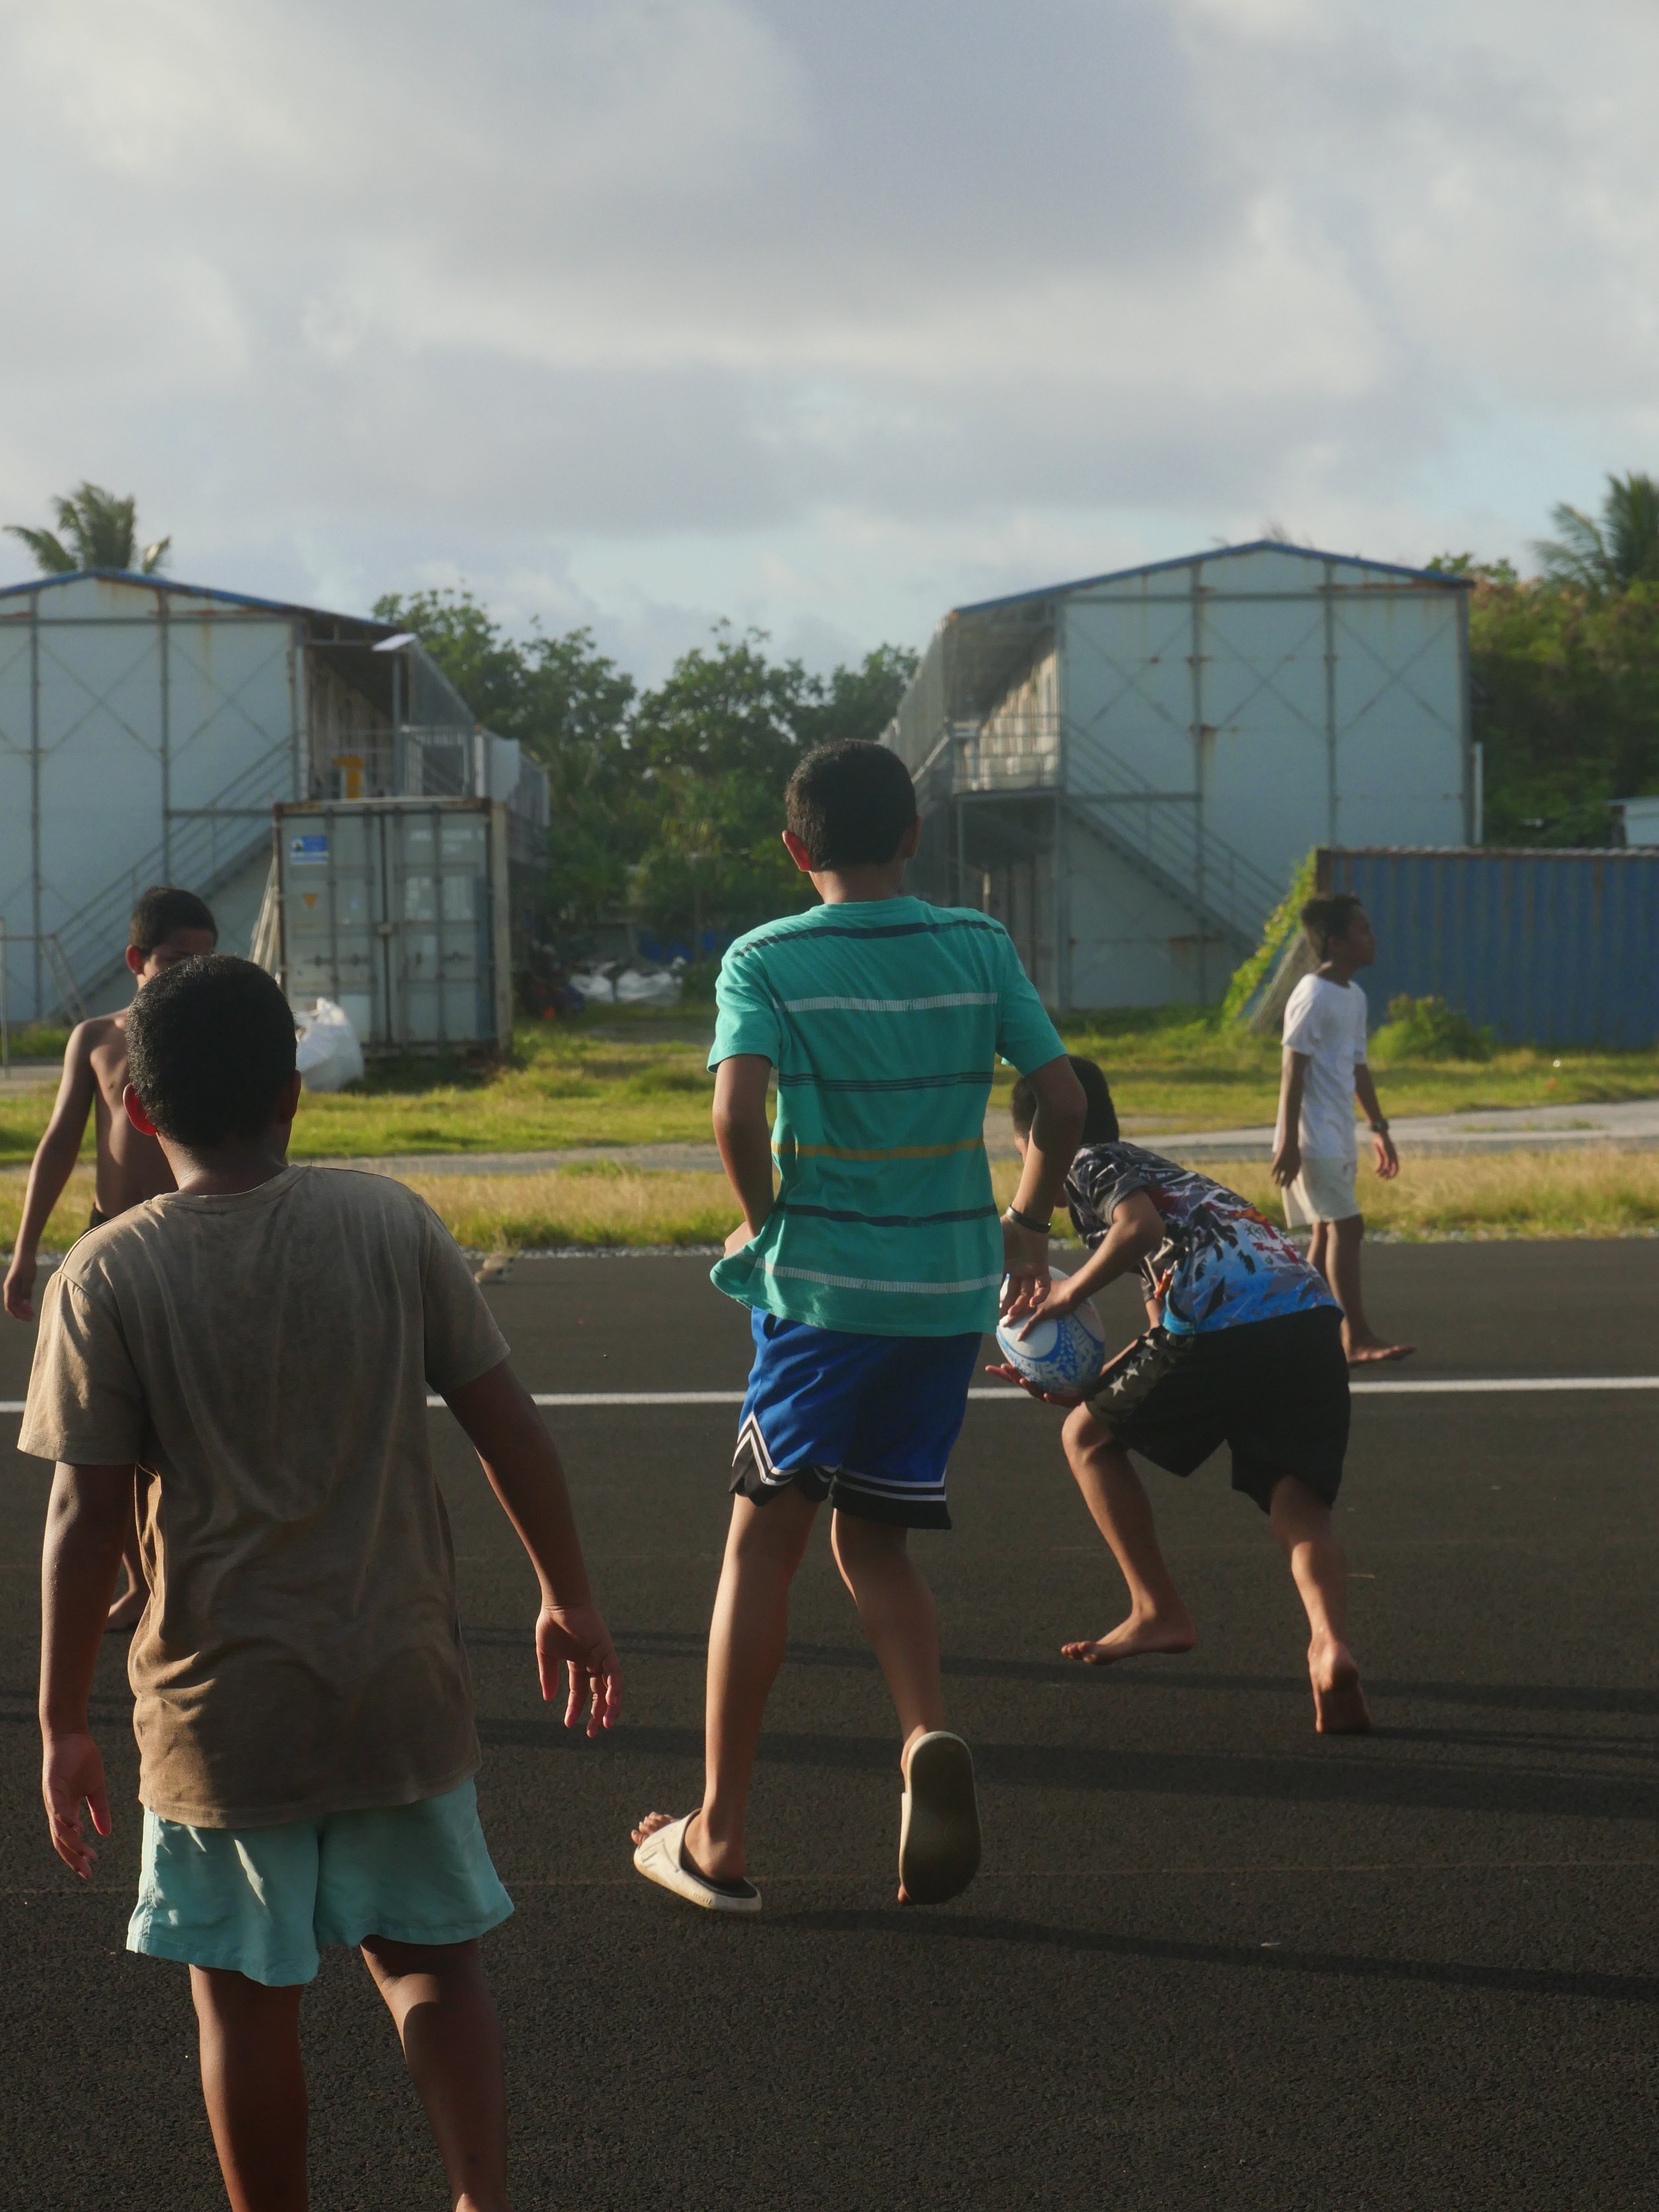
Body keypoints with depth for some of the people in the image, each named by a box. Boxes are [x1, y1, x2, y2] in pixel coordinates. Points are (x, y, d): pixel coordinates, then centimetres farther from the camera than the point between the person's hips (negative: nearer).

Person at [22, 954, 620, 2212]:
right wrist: (568, 1597, 13)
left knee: (245, 1994, 10)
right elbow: (508, 1425, 0)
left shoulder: (105, 1279, -9)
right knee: (432, 1957, 16)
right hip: (401, 1683, 2)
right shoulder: (390, 1225, -4)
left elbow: (85, 1520, -9)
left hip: (222, 1706, -2)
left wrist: (64, 1725, -1)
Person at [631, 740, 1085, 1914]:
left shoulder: (765, 961, -5)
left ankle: (720, 1836, 8)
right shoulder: (981, 947, 4)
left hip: (822, 1283, -3)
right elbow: (1063, 1100, 0)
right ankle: (929, 1734, -12)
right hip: (954, 1288, 3)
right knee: (873, 1537, 16)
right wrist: (1028, 1225, 15)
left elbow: (737, 1110, -19)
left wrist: (762, 1219, -2)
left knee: (764, 1542, 6)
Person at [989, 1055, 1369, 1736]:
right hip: (1311, 1313, 7)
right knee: (1298, 1505, 2)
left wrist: (1072, 1291, 3)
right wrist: (1076, 1386, 36)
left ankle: (1157, 1611, 15)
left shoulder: (1088, 1164, 13)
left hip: (1223, 1317, -7)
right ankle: (1330, 1643, -26)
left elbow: (1139, 1225, -12)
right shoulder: (1153, 1169, 38)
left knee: (1088, 1437, 15)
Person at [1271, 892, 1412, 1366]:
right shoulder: (1313, 997, -14)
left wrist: (1378, 1127, 25)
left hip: (1338, 1139, 9)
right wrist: (1289, 1140, -20)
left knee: (1327, 1233, 8)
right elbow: (1293, 1069, -16)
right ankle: (1357, 1337, -14)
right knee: (1345, 1225, -13)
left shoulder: (1354, 997, 14)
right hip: (1313, 1139, -9)